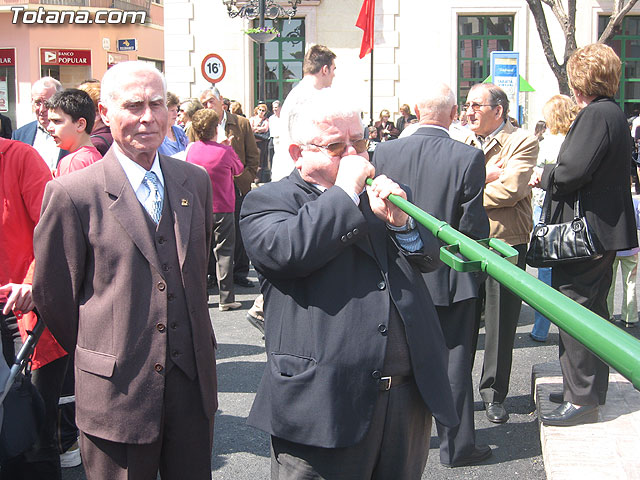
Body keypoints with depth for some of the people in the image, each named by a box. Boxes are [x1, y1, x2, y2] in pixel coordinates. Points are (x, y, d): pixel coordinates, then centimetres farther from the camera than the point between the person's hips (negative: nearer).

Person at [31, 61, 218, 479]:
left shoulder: (196, 181, 6)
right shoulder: (72, 194, -10)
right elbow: (52, 294, -4)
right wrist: (98, 356, 5)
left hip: (193, 383, 4)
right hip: (116, 394, -4)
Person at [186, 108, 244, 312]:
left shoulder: (191, 149, -3)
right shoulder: (225, 151, -13)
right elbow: (238, 169, 4)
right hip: (222, 209, -4)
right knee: (224, 252, 2)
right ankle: (226, 299, 3)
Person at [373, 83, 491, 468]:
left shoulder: (386, 152, -7)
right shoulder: (469, 158, -16)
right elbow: (473, 225, -15)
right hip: (452, 277, -3)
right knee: (453, 361, 8)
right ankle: (457, 446, 18)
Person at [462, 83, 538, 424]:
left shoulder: (523, 142, -4)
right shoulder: (462, 143, 12)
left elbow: (511, 190, -16)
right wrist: (488, 177, -12)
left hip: (506, 243, -3)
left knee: (501, 323, 5)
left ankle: (493, 393, 20)